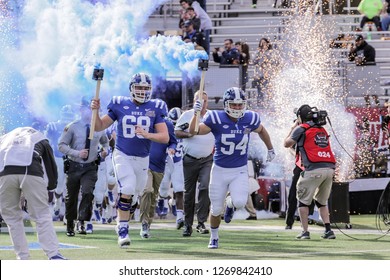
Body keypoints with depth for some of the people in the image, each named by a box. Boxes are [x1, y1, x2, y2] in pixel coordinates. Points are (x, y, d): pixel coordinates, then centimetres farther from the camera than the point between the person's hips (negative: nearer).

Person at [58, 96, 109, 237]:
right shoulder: (72, 127, -6)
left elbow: (105, 141, 24)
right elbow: (61, 145, -7)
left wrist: (105, 149, 1)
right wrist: (77, 153, -20)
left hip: (90, 167, 1)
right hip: (74, 166, -1)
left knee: (88, 193, -19)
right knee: (71, 197, 6)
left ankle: (81, 222, -15)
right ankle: (70, 225, 22)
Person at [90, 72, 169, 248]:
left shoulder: (155, 108, -2)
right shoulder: (120, 105, -2)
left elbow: (165, 137, -7)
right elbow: (99, 127, 5)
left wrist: (147, 135, -24)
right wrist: (95, 111, -13)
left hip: (142, 159, 2)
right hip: (122, 155, -2)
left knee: (134, 197, 10)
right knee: (127, 191, -21)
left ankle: (123, 226, 31)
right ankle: (122, 230, -14)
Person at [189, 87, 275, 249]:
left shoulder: (250, 119, -8)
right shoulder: (217, 119, -15)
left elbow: (262, 131, 14)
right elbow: (193, 131, -21)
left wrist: (270, 149, 27)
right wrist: (196, 114, -37)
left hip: (240, 171, 1)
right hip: (220, 170, -1)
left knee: (240, 202, -22)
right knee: (216, 210, 7)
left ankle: (231, 204, 18)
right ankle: (214, 237, 36)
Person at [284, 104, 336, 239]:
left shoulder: (301, 129, 4)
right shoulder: (322, 130, 22)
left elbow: (287, 144, 14)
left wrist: (293, 128, 27)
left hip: (313, 169, -6)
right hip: (330, 168, 6)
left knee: (303, 201, 5)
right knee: (322, 201, 18)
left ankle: (305, 232, -1)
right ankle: (328, 230, 6)